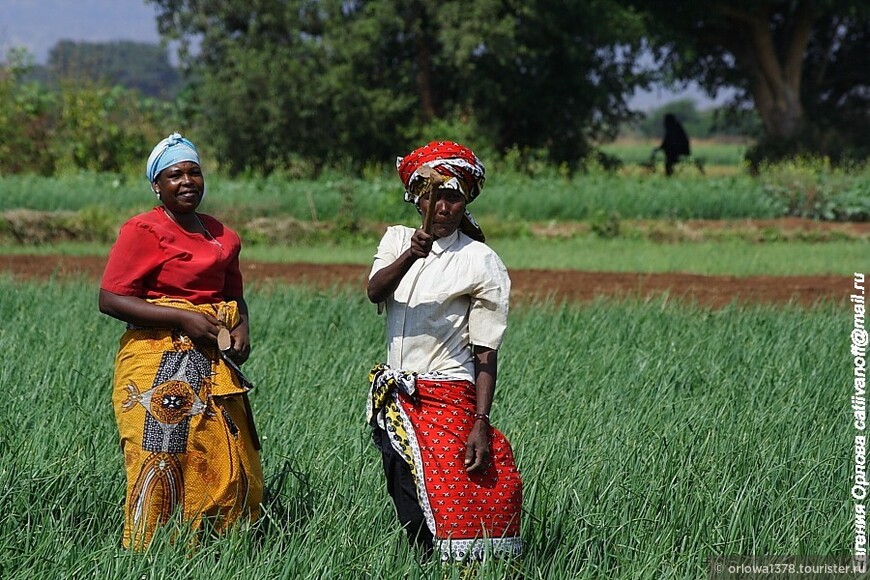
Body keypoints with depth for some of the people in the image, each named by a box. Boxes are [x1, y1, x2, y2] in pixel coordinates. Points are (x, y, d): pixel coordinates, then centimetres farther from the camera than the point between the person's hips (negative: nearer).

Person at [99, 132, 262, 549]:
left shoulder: (222, 236, 14)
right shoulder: (143, 231, -6)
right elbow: (111, 299, -12)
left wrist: (241, 328, 4)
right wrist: (184, 318, -16)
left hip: (214, 369, 7)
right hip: (159, 367, -6)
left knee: (228, 467, 3)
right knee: (161, 467, -8)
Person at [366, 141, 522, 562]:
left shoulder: (481, 263, -6)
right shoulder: (397, 240, 9)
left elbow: (486, 354, -8)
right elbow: (374, 291, -12)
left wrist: (480, 425, -16)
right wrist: (409, 256, -31)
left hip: (448, 399, -5)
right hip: (393, 397, 5)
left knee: (452, 516, -11)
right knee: (411, 516, 10)